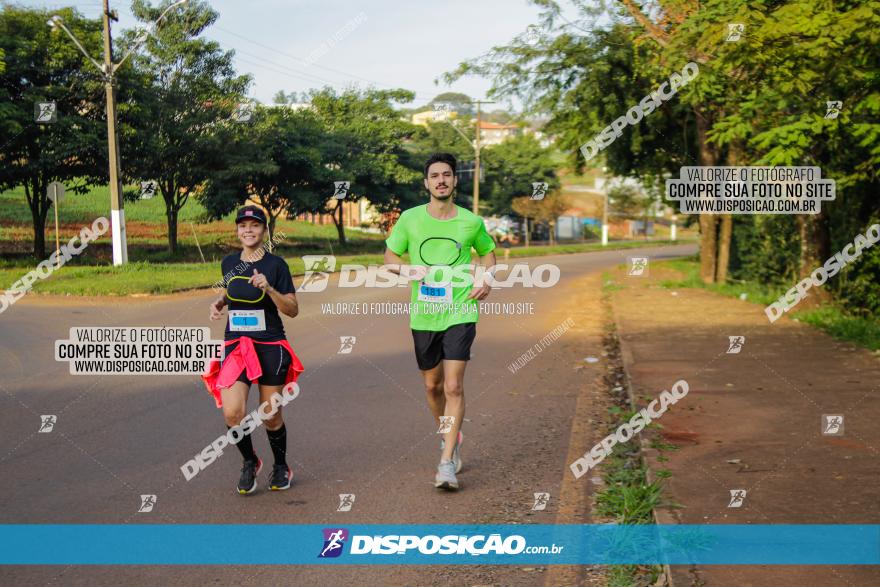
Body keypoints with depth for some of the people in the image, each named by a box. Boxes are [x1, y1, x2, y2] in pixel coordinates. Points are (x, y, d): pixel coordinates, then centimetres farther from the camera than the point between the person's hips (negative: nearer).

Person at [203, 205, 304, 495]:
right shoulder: (229, 263, 6)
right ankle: (250, 462, 13)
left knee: (271, 416, 6)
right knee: (232, 413, -14)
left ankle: (281, 467, 32)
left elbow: (293, 310, -7)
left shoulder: (276, 264, -6)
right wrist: (219, 302, 5)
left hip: (271, 347, -3)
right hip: (236, 346, 3)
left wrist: (269, 288, -22)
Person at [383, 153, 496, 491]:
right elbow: (389, 258, 9)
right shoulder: (410, 219, 0)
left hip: (460, 312, -2)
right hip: (423, 315, 2)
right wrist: (409, 270, -11)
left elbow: (487, 251, 19)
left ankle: (447, 463, -7)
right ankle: (450, 438, 39)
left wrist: (486, 278, 0)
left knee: (453, 386, -11)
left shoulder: (471, 222, 0)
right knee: (432, 384, 14)